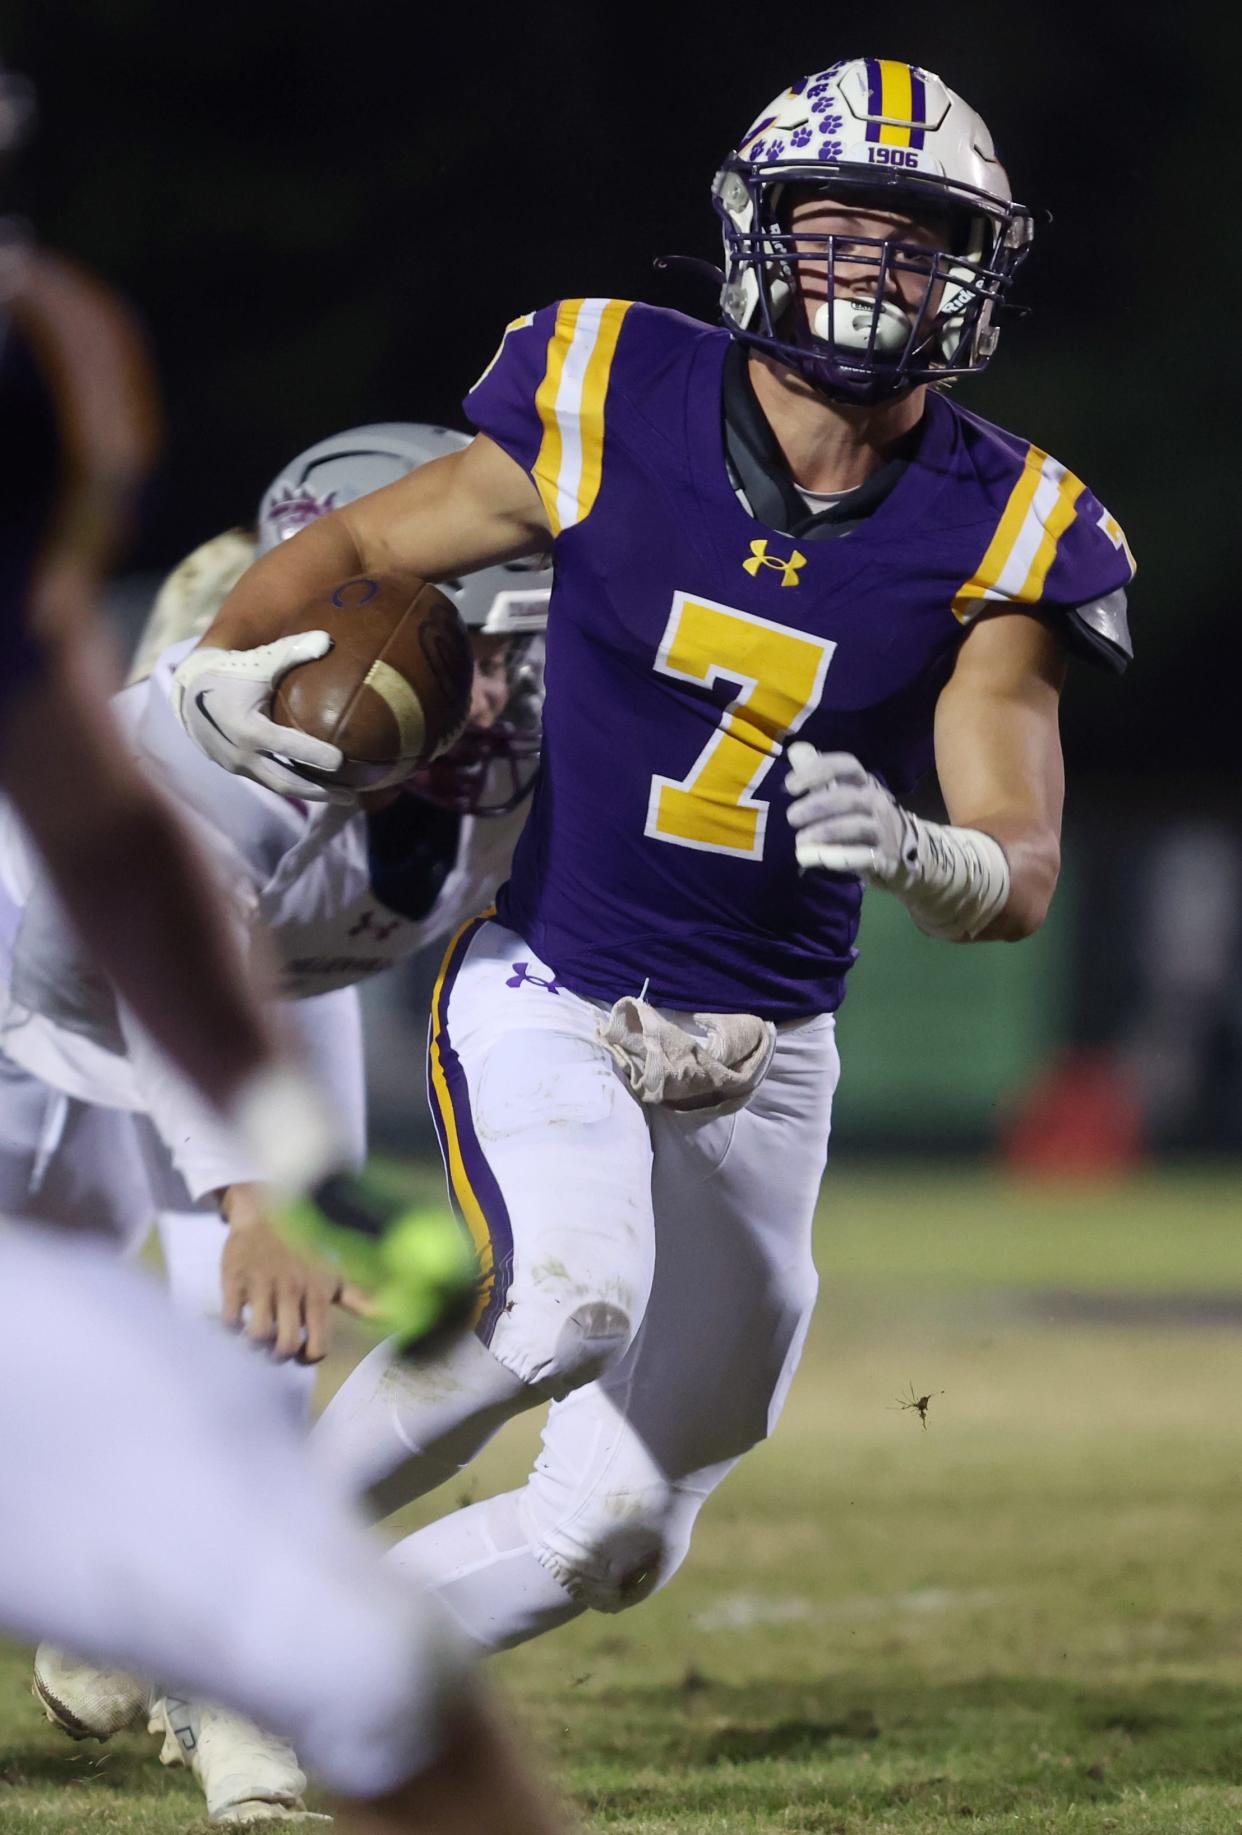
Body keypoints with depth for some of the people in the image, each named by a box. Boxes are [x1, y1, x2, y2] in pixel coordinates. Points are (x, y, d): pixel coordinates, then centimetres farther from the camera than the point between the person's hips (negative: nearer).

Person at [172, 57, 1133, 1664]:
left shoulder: (993, 538, -8)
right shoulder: (614, 414, -10)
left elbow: (1021, 879, -13)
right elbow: (360, 543, 5)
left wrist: (915, 855, -36)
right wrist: (220, 665, -15)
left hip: (761, 1056, 3)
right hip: (545, 996, -3)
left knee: (615, 1533, 8)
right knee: (568, 1302, -33)